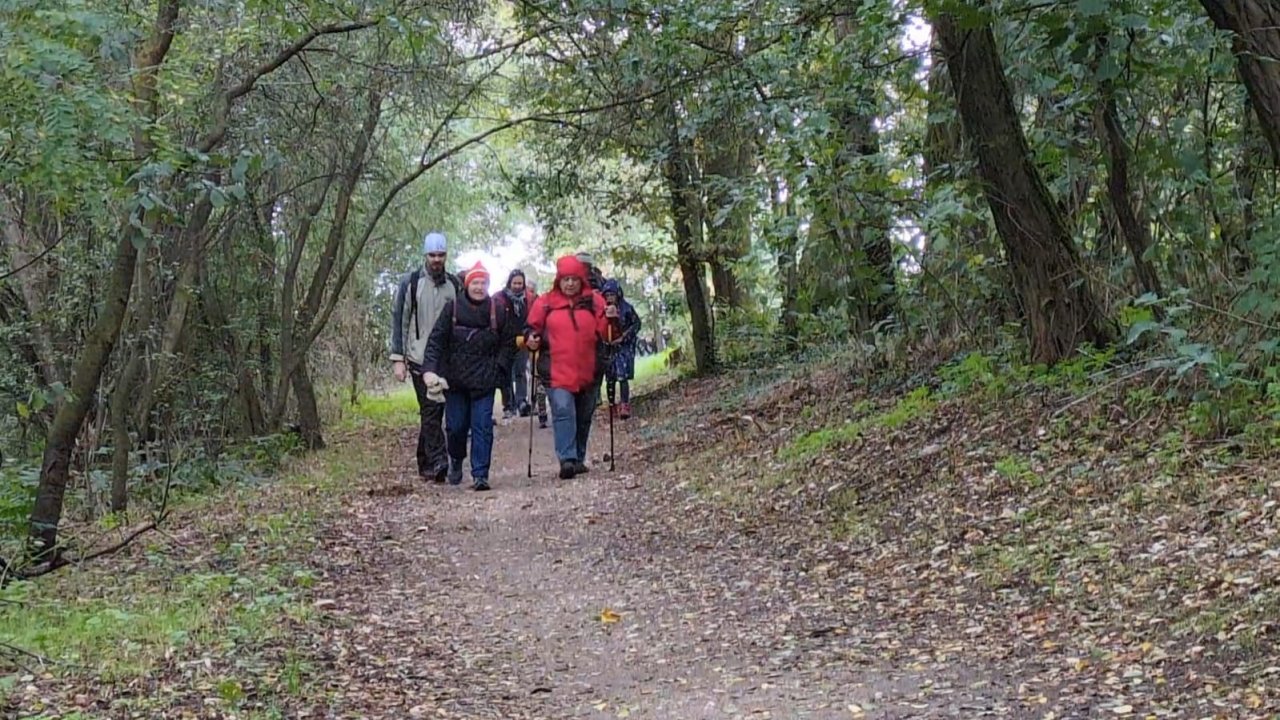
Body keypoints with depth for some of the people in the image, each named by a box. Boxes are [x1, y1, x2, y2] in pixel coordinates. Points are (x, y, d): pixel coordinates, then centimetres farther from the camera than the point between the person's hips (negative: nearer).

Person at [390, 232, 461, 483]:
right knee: (430, 410, -12)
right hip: (420, 358, -3)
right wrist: (397, 358, -6)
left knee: (435, 412, 7)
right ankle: (438, 462, -17)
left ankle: (425, 464, 16)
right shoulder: (410, 283, 1)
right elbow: (399, 321, 1)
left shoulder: (454, 284, 10)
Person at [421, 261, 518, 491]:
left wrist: (498, 368, -3)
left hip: (484, 380, -1)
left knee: (482, 426, -8)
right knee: (456, 426, 6)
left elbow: (509, 342, 8)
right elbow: (436, 340, -6)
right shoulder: (452, 308, -1)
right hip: (454, 378, 1)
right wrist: (429, 369, -18)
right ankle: (456, 460, 35)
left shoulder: (499, 310, 1)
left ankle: (480, 475, -4)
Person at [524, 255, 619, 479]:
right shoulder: (545, 302, 4)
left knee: (583, 417, 12)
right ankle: (567, 459, -26)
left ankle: (579, 459, 24)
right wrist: (531, 339, -10)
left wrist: (611, 320, -16)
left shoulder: (594, 300, 5)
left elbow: (605, 334, 3)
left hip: (588, 372, 3)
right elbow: (533, 328, 11)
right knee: (563, 411, -20)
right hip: (557, 372, -3)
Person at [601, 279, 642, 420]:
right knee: (610, 378, 7)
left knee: (623, 377, -13)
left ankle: (625, 406, -15)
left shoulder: (626, 308, -8)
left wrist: (623, 337, -11)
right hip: (609, 347, 4)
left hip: (624, 346, -4)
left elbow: (637, 324, -3)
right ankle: (611, 406, 18)